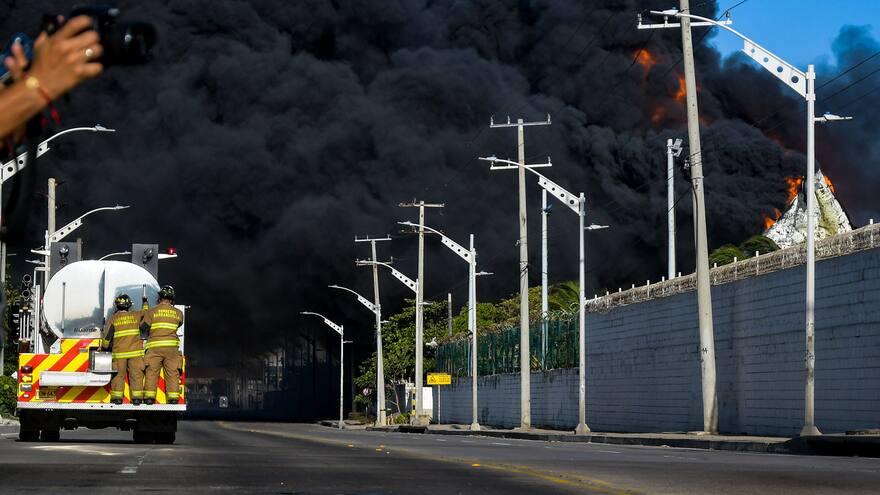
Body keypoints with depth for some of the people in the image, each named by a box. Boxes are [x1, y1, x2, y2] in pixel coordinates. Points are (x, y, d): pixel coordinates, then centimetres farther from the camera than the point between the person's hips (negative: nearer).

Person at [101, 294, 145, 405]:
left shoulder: (113, 318, -2)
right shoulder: (136, 316, 3)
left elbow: (107, 336, -2)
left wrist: (105, 346, 16)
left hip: (119, 353, -1)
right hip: (135, 351, 1)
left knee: (119, 375, 6)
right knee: (136, 374, 3)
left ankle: (117, 397, 5)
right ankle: (137, 398, 0)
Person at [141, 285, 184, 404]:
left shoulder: (151, 311, 0)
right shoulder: (178, 313, 6)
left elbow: (143, 327, 4)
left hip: (154, 346, -2)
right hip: (171, 346, 2)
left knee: (152, 372, 1)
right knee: (172, 372, 4)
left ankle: (149, 396, -4)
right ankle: (173, 397, 1)